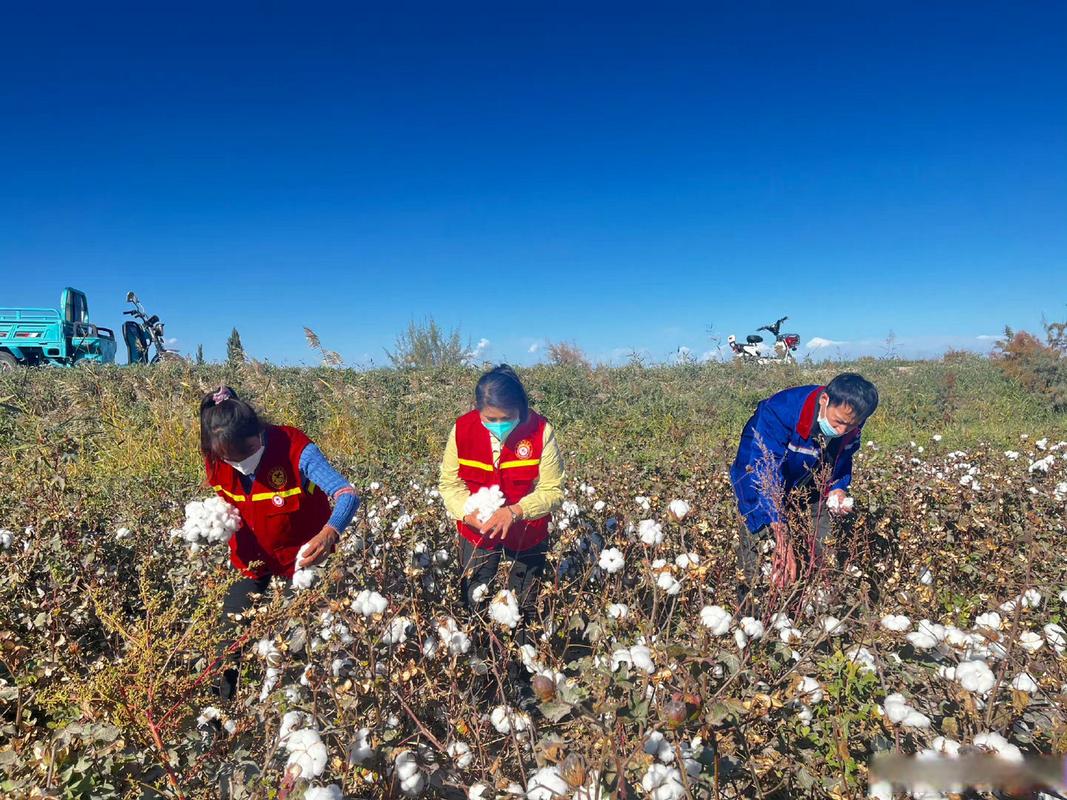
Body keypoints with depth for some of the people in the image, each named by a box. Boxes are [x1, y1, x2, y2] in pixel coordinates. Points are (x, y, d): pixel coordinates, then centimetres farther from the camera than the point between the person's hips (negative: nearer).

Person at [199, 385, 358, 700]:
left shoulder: (295, 448, -29)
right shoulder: (216, 463, -13)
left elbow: (348, 495, -39)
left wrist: (329, 533, -58)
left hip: (301, 559, -4)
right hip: (251, 564, 4)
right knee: (231, 638, 7)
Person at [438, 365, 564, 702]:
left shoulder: (540, 431, -22)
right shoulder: (462, 429, -16)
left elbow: (553, 490, -17)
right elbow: (448, 483, -7)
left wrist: (515, 511, -33)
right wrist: (467, 511, -27)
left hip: (527, 536, -1)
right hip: (476, 533, 2)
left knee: (523, 611, 14)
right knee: (473, 606, 14)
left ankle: (520, 678, 37)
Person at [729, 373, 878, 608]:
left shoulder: (850, 426, -17)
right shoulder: (778, 412, -38)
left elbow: (842, 461, 6)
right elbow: (766, 476, -44)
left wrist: (838, 490, -15)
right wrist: (782, 538, -50)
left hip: (809, 486, 5)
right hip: (762, 482, -5)